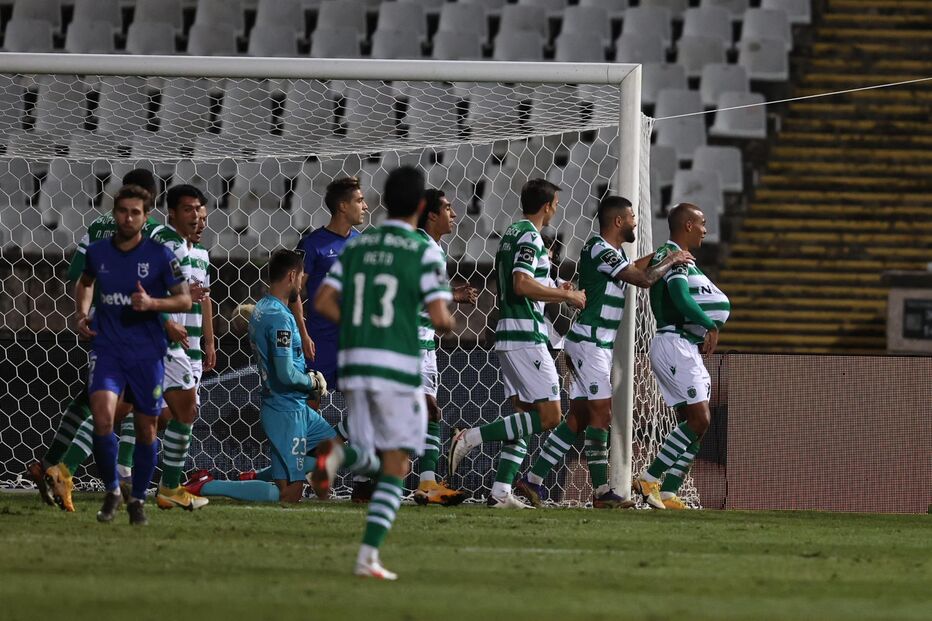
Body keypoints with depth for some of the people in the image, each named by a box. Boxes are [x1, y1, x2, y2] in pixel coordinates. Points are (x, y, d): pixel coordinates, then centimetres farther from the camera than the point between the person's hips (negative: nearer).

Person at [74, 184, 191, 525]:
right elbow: (85, 282, 25)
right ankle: (111, 490, -1)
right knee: (102, 417, -20)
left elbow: (184, 299, -1)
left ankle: (137, 499, 25)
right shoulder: (97, 252, 3)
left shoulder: (160, 255, -5)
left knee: (146, 429, 6)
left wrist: (152, 303, -19)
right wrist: (81, 314, 8)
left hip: (147, 352, -1)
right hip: (106, 347, 1)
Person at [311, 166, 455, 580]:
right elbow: (439, 317, -11)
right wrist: (448, 324, 12)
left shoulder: (356, 246, 10)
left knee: (370, 459, 17)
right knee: (396, 466, 5)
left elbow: (323, 302, 5)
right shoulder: (425, 253, -5)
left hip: (354, 361, 4)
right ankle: (369, 555, -5)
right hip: (397, 366, -4)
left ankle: (339, 455, -19)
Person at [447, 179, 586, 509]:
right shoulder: (530, 237, -11)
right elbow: (522, 284, -23)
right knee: (549, 415, -10)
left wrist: (555, 291, 25)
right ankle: (471, 437, -15)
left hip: (508, 335, 10)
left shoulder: (511, 234, 18)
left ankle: (501, 491, 3)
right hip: (526, 336, -10)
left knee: (524, 415, 10)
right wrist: (567, 295, -13)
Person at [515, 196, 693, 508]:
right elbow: (643, 279, -18)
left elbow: (632, 269, 37)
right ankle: (602, 492, -8)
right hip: (589, 340, -10)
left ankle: (533, 480, 9)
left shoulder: (613, 251, 15)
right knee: (601, 414, -9)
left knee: (578, 416, 8)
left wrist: (661, 255, 25)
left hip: (597, 345, 10)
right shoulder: (600, 250, -16)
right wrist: (671, 260, -2)